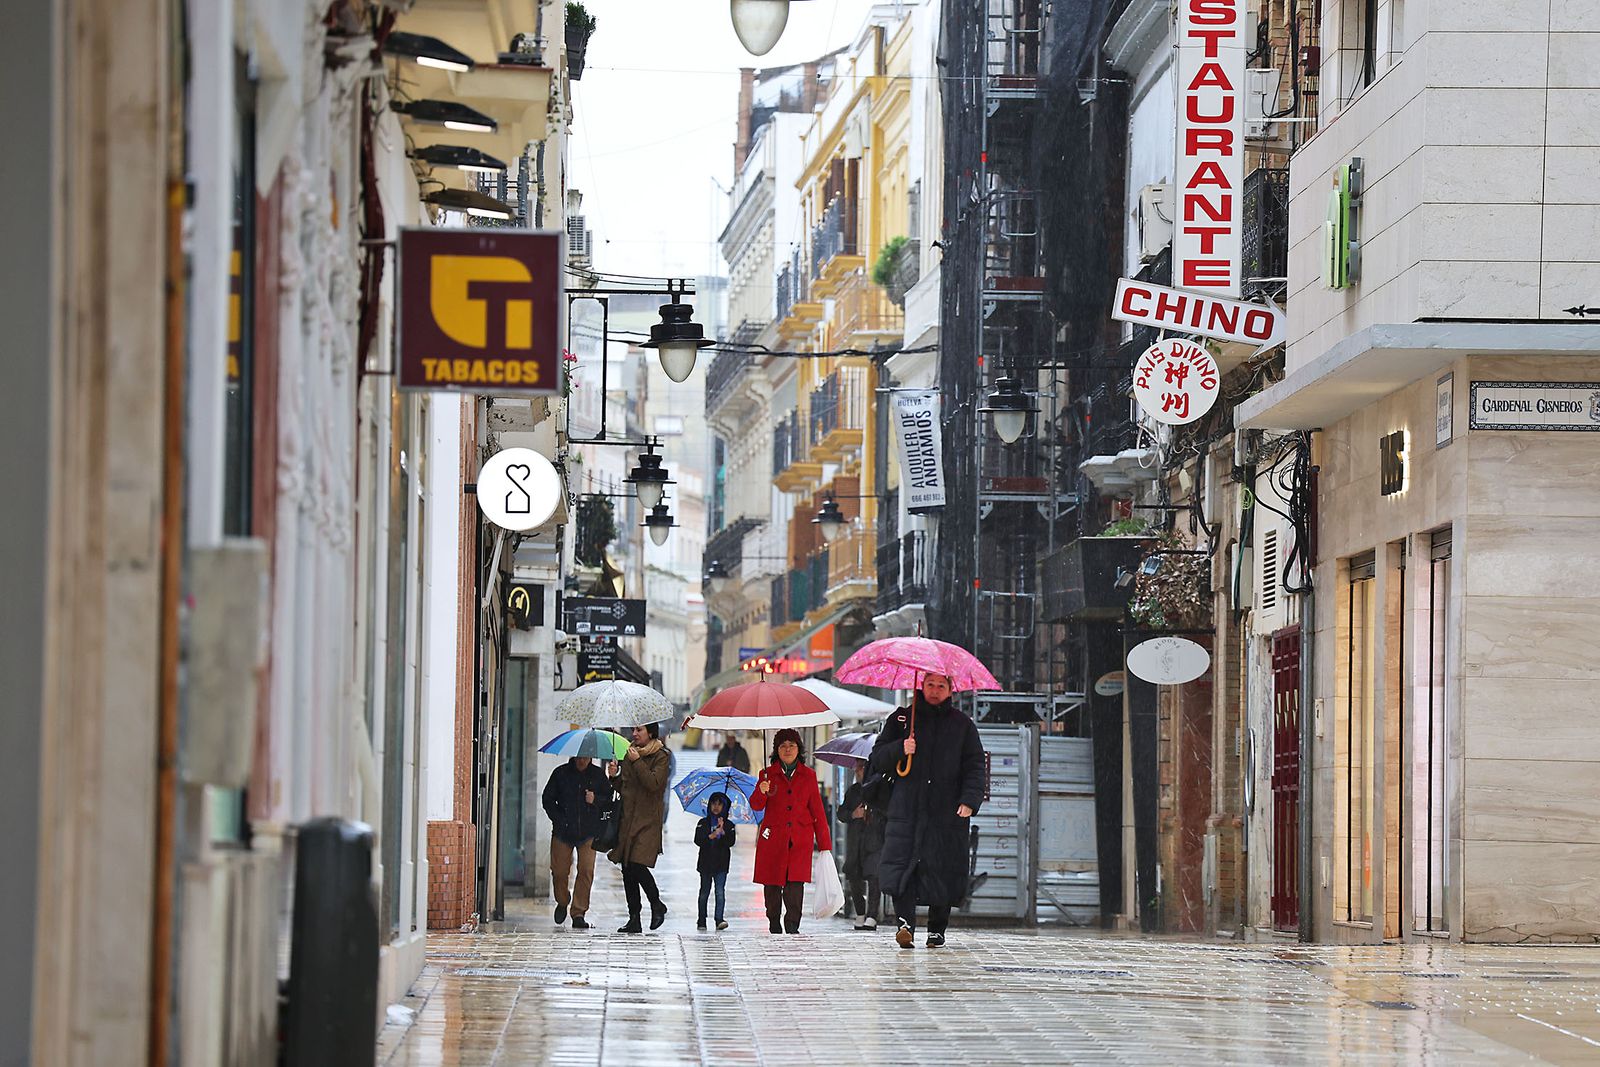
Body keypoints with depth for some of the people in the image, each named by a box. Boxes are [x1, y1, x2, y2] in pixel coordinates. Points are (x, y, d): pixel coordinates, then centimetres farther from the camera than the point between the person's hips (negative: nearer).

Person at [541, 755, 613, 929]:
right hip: (563, 830, 0)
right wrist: (558, 819, -4)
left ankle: (579, 913, -1)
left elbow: (608, 799, 12)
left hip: (588, 832, 0)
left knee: (586, 871, -8)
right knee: (559, 870, 0)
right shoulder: (560, 773, 3)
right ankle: (562, 903, 28)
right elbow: (548, 799, 8)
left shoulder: (598, 775, 5)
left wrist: (596, 800, -10)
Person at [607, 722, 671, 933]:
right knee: (627, 869, 4)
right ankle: (634, 919, 9)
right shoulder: (629, 753, 14)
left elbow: (654, 783, -18)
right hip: (627, 818, 6)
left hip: (647, 821, -6)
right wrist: (615, 776, -1)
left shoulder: (660, 757, -4)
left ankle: (657, 905, 7)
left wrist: (637, 762, -16)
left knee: (637, 864, -17)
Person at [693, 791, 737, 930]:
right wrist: (712, 835, -19)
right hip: (706, 861, 1)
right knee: (704, 892, 6)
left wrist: (722, 831, -19)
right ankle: (701, 922, 12)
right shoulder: (703, 823, 7)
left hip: (721, 863, -1)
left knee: (720, 891, -11)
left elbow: (731, 842, -5)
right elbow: (698, 840, -6)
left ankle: (719, 919, -18)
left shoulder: (729, 825, 7)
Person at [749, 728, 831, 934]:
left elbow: (817, 811, 12)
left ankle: (793, 927, -14)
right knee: (772, 884, 1)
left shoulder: (808, 776, 11)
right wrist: (762, 792, -23)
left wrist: (824, 845, 8)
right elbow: (756, 805, 0)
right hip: (773, 838, 0)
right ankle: (774, 928, 12)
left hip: (800, 839, 0)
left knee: (796, 883, -13)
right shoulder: (768, 774, 8)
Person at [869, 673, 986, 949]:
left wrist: (969, 800, -8)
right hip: (906, 809, 0)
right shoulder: (901, 719, 13)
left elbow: (974, 767, 7)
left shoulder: (962, 725, 12)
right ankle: (905, 922, -24)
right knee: (900, 865, -17)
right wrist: (900, 749, -9)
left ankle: (937, 930, 11)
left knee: (942, 872, 0)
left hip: (947, 812, 0)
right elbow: (877, 760, 11)